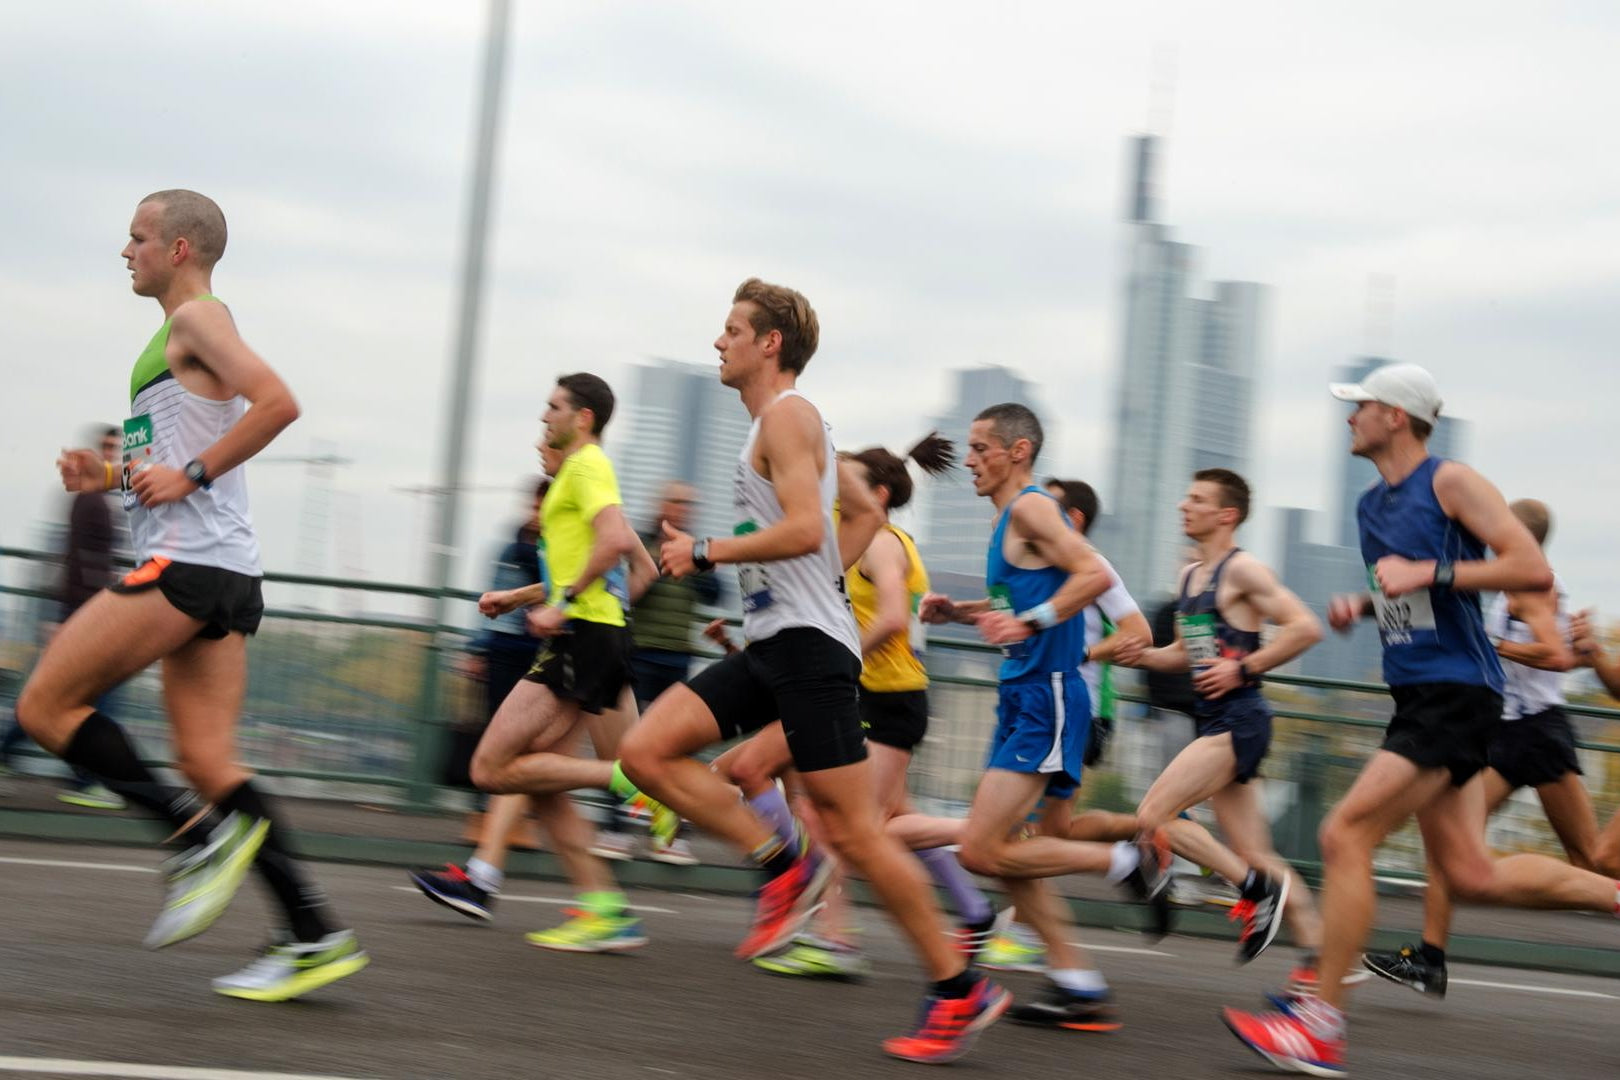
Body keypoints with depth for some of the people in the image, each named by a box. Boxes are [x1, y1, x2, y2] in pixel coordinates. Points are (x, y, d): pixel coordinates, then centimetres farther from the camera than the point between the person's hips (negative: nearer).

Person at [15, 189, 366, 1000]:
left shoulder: (197, 317, -4)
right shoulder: (178, 336, 25)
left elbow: (278, 402, -20)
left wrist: (191, 475, -17)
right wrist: (110, 476, 16)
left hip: (188, 561, -10)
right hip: (213, 571, 10)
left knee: (44, 706, -5)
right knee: (207, 762, 4)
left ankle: (202, 834, -10)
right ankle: (314, 937, -1)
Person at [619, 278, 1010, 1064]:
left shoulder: (786, 415, -10)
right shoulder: (790, 422, 21)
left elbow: (804, 529, -23)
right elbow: (865, 514, 30)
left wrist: (706, 552, -14)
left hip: (806, 644, -10)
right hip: (773, 642, 10)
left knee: (852, 830, -9)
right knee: (645, 749, -1)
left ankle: (959, 992, 0)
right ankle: (783, 868, 1)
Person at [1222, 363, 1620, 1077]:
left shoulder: (1450, 482, -9)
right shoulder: (1371, 506, 16)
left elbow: (1533, 570, -16)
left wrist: (1430, 573, -21)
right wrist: (1362, 607, 10)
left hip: (1455, 695, -9)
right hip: (1419, 698, 9)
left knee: (1344, 835, -15)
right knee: (1470, 876, 10)